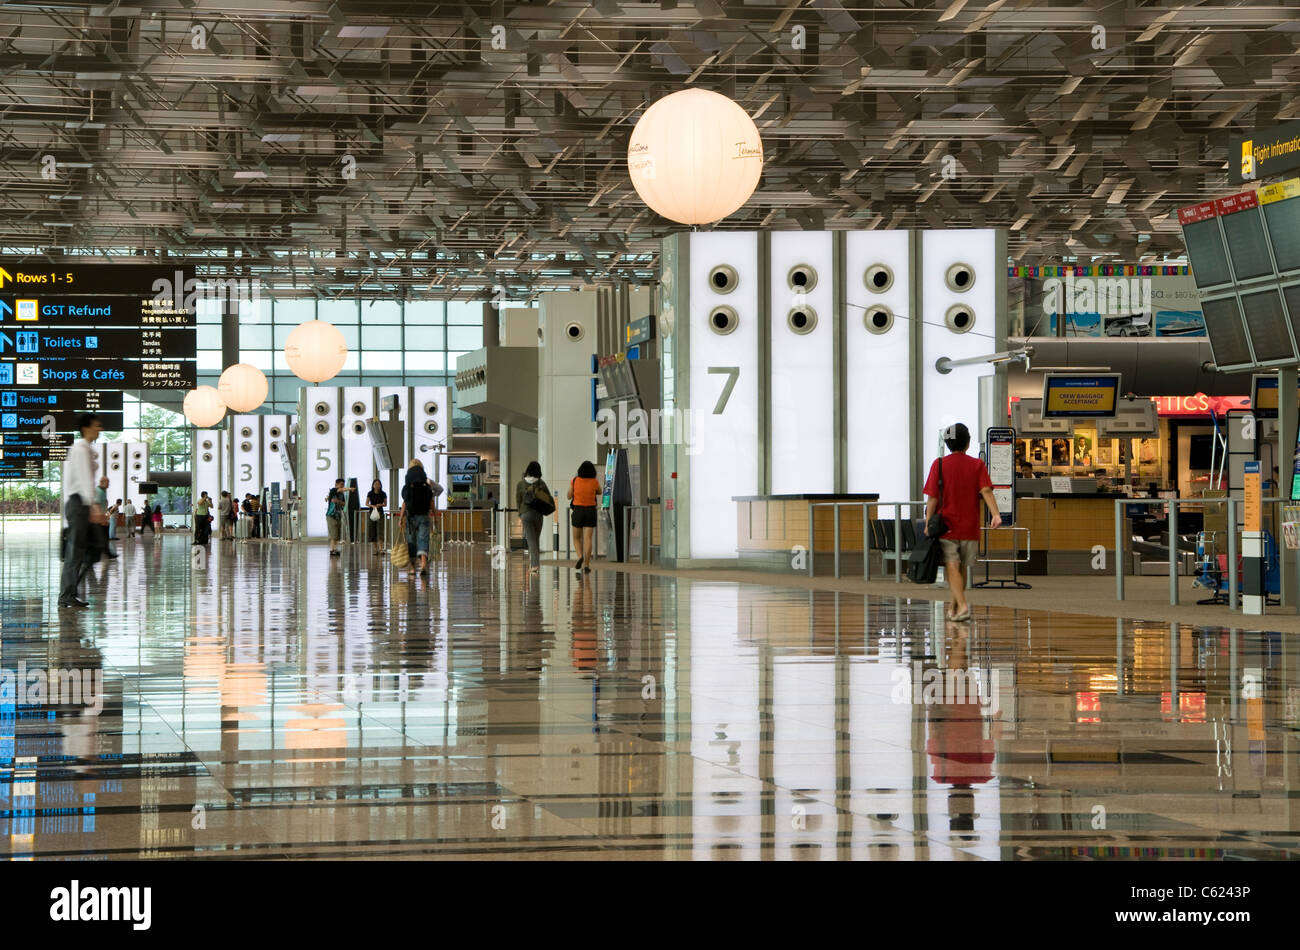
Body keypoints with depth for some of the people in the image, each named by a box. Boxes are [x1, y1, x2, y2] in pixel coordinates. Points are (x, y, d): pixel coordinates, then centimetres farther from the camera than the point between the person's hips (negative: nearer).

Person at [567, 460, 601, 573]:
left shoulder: (575, 480, -6)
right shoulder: (595, 481, -3)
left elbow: (569, 496, 4)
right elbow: (599, 492, 17)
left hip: (577, 511, 0)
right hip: (590, 511, 0)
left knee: (576, 538, 13)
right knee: (588, 538, -1)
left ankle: (580, 556, -12)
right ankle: (586, 564, -10)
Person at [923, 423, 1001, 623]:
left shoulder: (939, 464, -1)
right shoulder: (977, 465, 2)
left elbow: (932, 497, -5)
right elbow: (986, 491, -11)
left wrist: (928, 523, 0)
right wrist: (995, 514, -19)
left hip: (946, 525, -2)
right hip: (970, 527, 2)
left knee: (951, 567, -6)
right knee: (962, 568, 14)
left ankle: (962, 605, -25)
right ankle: (954, 608, 26)